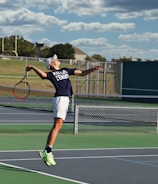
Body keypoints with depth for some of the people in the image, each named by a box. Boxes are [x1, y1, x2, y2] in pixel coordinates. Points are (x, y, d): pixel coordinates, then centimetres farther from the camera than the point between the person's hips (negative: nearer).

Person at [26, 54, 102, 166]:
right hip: (60, 99, -8)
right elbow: (42, 74, -20)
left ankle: (46, 152, 9)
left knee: (57, 127, 6)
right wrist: (32, 67, -26)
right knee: (57, 125, -19)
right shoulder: (51, 74, 3)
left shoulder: (65, 70, 25)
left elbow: (82, 73, 27)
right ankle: (48, 152, -24)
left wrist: (93, 69, 17)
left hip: (65, 100, 8)